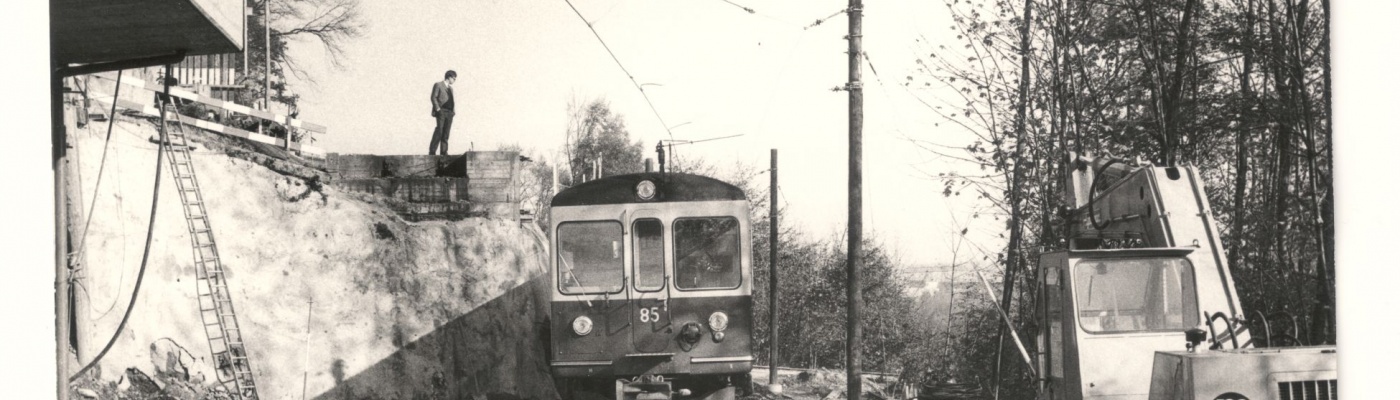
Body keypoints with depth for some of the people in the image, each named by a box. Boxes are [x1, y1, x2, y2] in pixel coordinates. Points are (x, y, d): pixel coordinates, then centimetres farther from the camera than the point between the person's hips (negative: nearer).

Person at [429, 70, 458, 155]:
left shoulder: (450, 88, 24)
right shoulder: (438, 85, 4)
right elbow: (434, 97, -4)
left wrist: (454, 111, 9)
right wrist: (438, 109, -13)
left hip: (449, 113, 7)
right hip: (441, 112, -7)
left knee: (446, 133, 1)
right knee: (439, 131, -13)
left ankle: (444, 152, 1)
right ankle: (432, 151, -12)